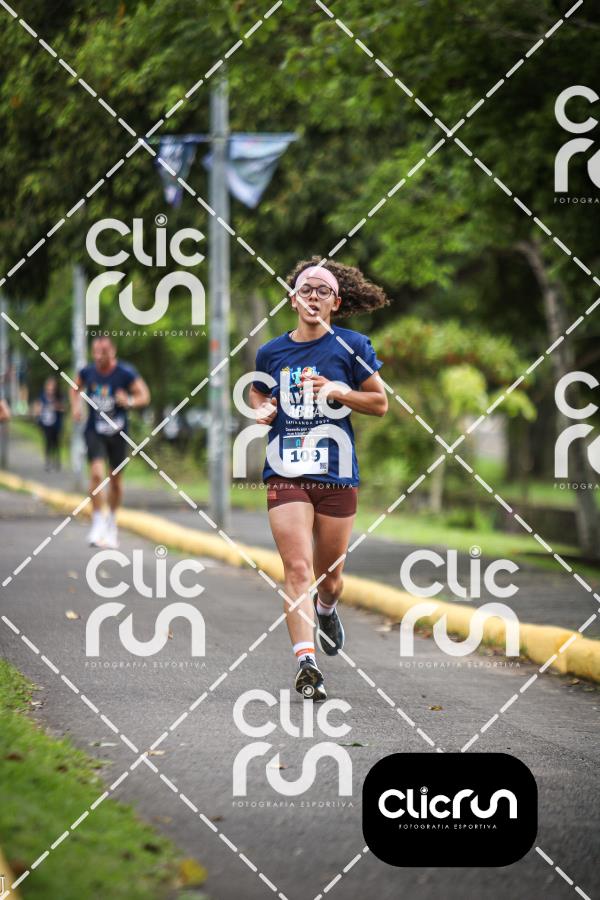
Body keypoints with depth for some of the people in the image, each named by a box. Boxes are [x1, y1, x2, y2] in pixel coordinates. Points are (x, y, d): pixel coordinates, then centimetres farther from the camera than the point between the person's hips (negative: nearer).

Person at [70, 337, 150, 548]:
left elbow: (144, 396, -10)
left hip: (117, 432, 0)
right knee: (96, 473, -19)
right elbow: (76, 387, 17)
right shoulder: (87, 372, -4)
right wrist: (75, 407, 0)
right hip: (94, 431, 0)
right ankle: (97, 522, -10)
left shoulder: (126, 373, -12)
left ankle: (111, 521, 33)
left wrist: (130, 401, -31)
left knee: (115, 479, 12)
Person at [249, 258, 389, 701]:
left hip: (337, 473, 0)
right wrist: (263, 411, 1)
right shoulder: (271, 352, 8)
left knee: (329, 574, 11)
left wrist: (337, 392, -12)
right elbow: (258, 392, 25)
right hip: (286, 472, 0)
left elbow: (380, 402, 4)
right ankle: (306, 662, -20)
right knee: (298, 569, -14)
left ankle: (326, 610, 48)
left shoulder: (351, 346, 1)